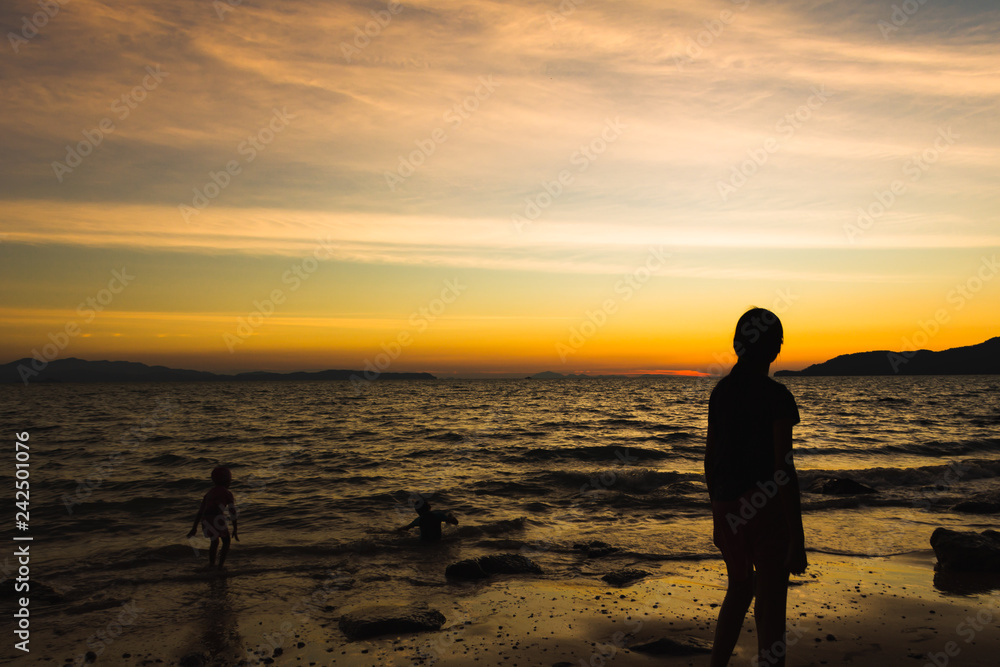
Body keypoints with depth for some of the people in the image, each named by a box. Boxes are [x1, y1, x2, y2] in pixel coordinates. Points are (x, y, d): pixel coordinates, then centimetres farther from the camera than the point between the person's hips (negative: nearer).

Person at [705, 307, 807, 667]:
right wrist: (797, 539, -12)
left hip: (728, 510, 6)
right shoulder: (776, 396, -14)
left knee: (739, 591, 25)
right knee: (770, 610, 5)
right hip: (769, 512, -6)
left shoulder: (722, 391, 5)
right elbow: (784, 468, -17)